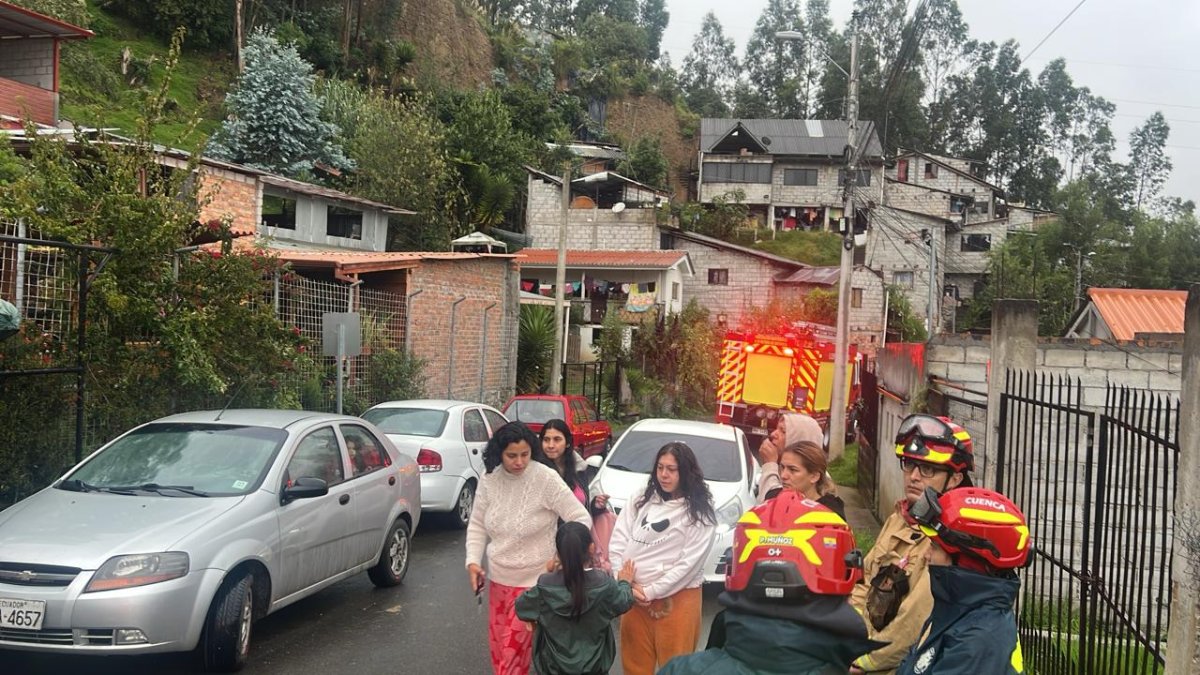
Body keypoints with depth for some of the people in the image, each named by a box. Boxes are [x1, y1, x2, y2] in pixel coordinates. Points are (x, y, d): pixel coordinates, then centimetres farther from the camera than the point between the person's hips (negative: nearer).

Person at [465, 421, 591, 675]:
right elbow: (477, 525, 7)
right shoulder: (489, 479, -5)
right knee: (498, 648, 14)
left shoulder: (546, 479, -19)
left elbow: (581, 519, -15)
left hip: (533, 581, -5)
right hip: (498, 578, 5)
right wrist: (473, 561, -5)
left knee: (513, 652, -3)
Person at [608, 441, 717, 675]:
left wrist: (651, 591, -12)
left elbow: (690, 562, -10)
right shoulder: (638, 502, 8)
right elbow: (617, 544, 4)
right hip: (633, 597, 4)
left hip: (677, 599, -4)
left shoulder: (700, 513, -4)